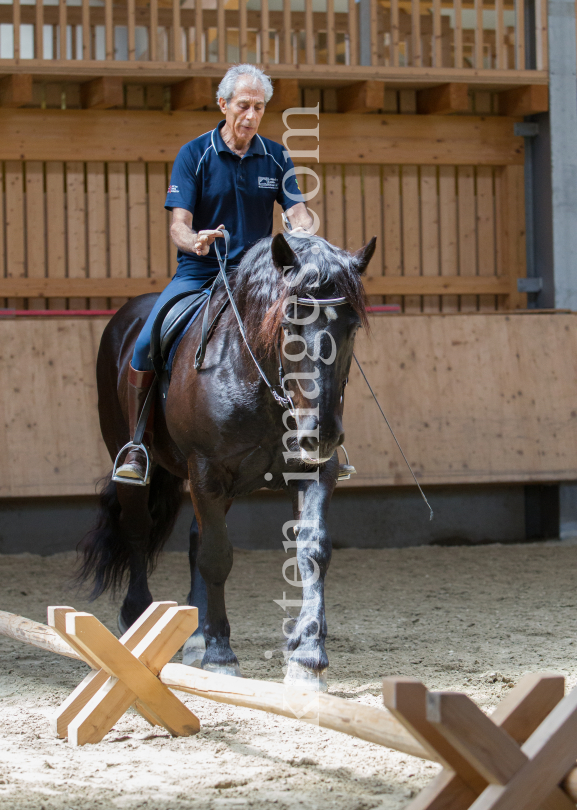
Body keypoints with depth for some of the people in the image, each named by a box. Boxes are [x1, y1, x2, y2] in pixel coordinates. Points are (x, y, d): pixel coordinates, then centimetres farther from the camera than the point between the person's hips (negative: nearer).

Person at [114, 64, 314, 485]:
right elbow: (179, 223, -10)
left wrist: (303, 232, -28)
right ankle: (137, 447, -9)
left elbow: (299, 214, -2)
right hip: (198, 272, -2)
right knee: (146, 345, -23)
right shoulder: (194, 154, -3)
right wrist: (195, 241, -34)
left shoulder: (276, 158, 6)